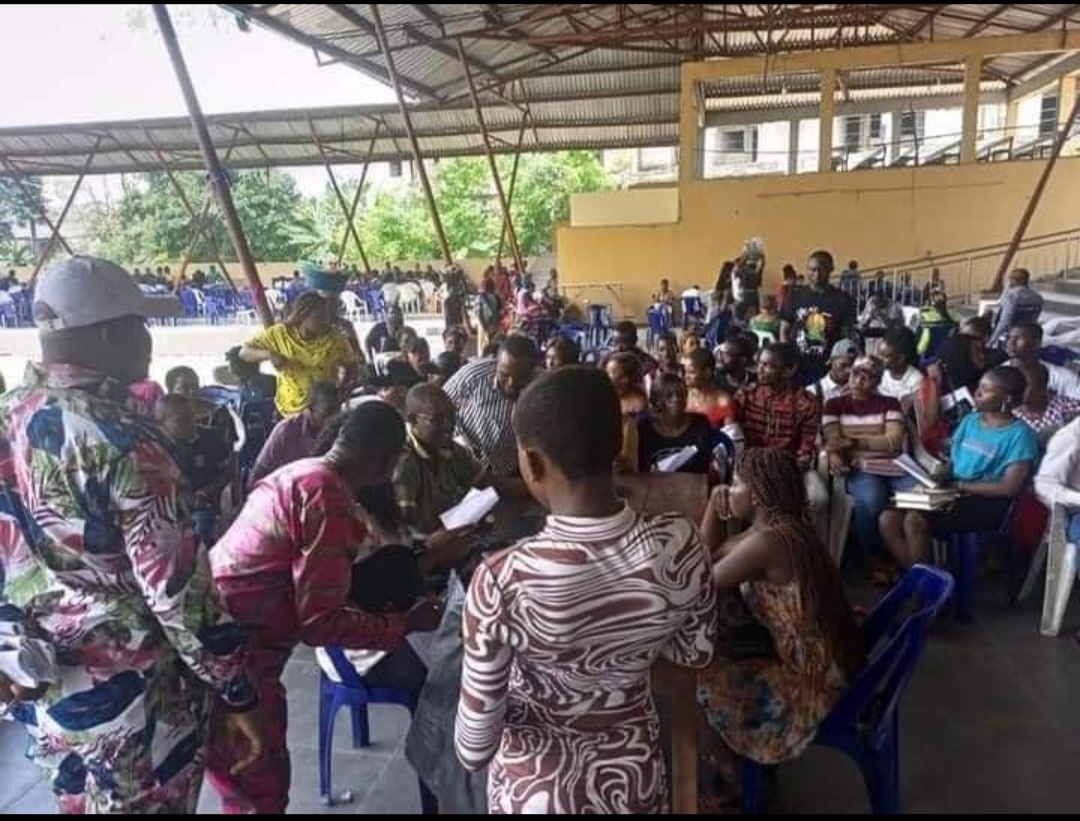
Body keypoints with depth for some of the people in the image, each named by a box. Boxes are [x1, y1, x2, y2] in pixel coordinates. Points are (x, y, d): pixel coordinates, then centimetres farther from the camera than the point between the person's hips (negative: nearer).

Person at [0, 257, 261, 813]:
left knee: (78, 804, 24)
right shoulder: (125, 445, -24)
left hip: (49, 691, 8)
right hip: (134, 702, -7)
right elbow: (177, 591, -23)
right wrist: (237, 694, -13)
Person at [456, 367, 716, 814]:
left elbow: (475, 745, -20)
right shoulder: (681, 543, -22)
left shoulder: (502, 581, -33)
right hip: (635, 775, 3)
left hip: (538, 788, -2)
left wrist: (473, 754, 1)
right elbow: (696, 652, -2)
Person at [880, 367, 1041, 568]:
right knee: (888, 519, -15)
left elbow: (1009, 488, -15)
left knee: (915, 520, -29)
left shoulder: (1020, 434, -8)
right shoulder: (970, 420, 14)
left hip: (987, 503, -7)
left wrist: (960, 485, -14)